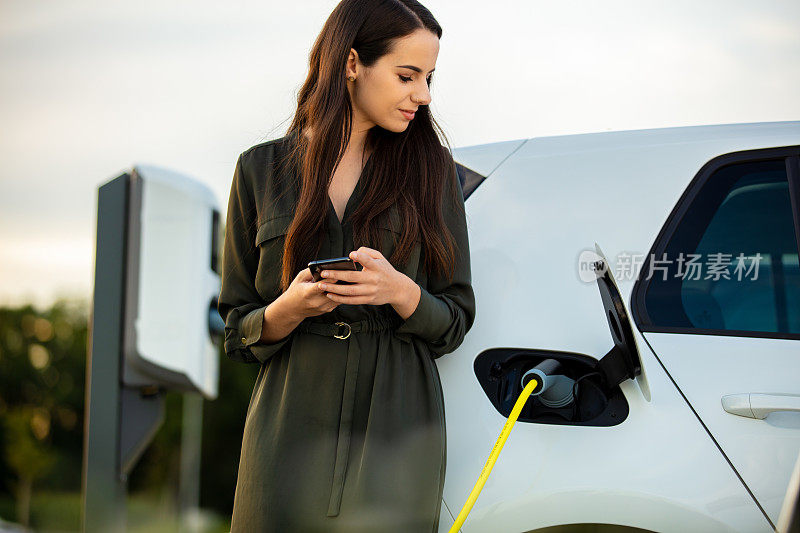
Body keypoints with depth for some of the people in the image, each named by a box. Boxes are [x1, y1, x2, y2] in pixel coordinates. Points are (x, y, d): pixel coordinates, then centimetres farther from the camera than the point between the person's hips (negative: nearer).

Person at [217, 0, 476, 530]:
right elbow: (239, 334, 7)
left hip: (396, 437, 0)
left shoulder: (429, 168, 6)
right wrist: (290, 308, -14)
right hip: (290, 433, 0)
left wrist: (399, 291, -14)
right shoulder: (261, 168, 6)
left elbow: (454, 322, 6)